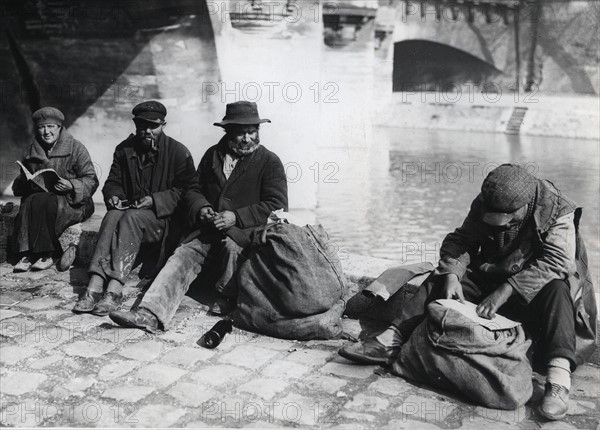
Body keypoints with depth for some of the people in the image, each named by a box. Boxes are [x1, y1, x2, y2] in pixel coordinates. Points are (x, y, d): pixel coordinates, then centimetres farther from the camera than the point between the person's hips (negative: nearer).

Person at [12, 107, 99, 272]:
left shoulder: (76, 148, -1)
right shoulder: (32, 151, 15)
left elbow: (91, 180, -6)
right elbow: (19, 186, 20)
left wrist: (71, 186, -24)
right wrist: (24, 182, -4)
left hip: (72, 202, -4)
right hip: (41, 196, 4)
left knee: (41, 202, -33)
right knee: (29, 203, -29)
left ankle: (45, 255, -26)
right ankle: (27, 253, -28)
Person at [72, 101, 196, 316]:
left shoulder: (178, 152, -2)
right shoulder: (125, 149, 13)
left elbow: (186, 190, -9)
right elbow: (112, 182, 17)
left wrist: (154, 200, -21)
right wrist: (113, 195, -8)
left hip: (164, 216, -4)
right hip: (131, 208, 4)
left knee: (132, 217, -34)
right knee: (112, 216, -29)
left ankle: (115, 288, -44)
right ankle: (95, 284, -41)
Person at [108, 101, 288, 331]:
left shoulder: (270, 162, 1)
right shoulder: (212, 155, 17)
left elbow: (277, 206, -7)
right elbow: (194, 190, 23)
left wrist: (236, 217, -17)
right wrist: (201, 208, -2)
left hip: (249, 231, -4)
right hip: (211, 230, 4)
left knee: (231, 243, -36)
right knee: (184, 255, -20)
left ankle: (227, 298, -12)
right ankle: (150, 314, -34)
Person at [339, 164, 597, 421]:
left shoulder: (558, 212, -19)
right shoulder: (482, 207, -6)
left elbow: (554, 261, -31)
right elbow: (460, 241, -4)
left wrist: (506, 290, -40)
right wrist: (451, 274, -26)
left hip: (534, 288, -4)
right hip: (489, 278, 4)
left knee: (557, 291, -37)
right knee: (438, 281, -13)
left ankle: (558, 378, -49)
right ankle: (391, 341, -24)